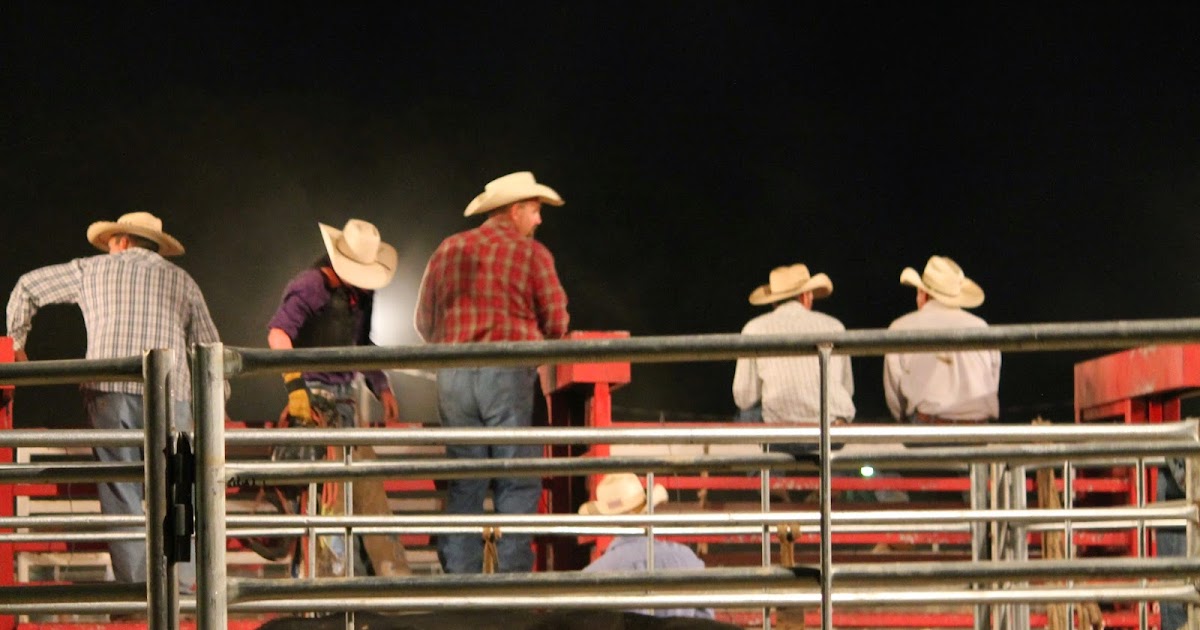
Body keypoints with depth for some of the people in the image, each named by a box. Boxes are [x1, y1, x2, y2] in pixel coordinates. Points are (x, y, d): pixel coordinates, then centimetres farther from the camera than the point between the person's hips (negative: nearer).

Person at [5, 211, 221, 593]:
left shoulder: (93, 269, 19)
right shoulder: (181, 281, 19)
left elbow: (27, 287, 27)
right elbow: (209, 348, 14)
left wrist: (15, 342, 37)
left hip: (108, 389, -1)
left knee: (121, 495, -1)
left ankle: (134, 589, -7)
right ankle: (182, 589, -6)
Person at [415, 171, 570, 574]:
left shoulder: (448, 250, 13)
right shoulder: (531, 253, 0)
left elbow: (424, 321, 16)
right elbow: (556, 324, -1)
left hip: (453, 375, 4)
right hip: (507, 374, -4)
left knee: (463, 483, 8)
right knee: (517, 481, 0)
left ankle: (458, 574, 5)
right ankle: (513, 571, -6)